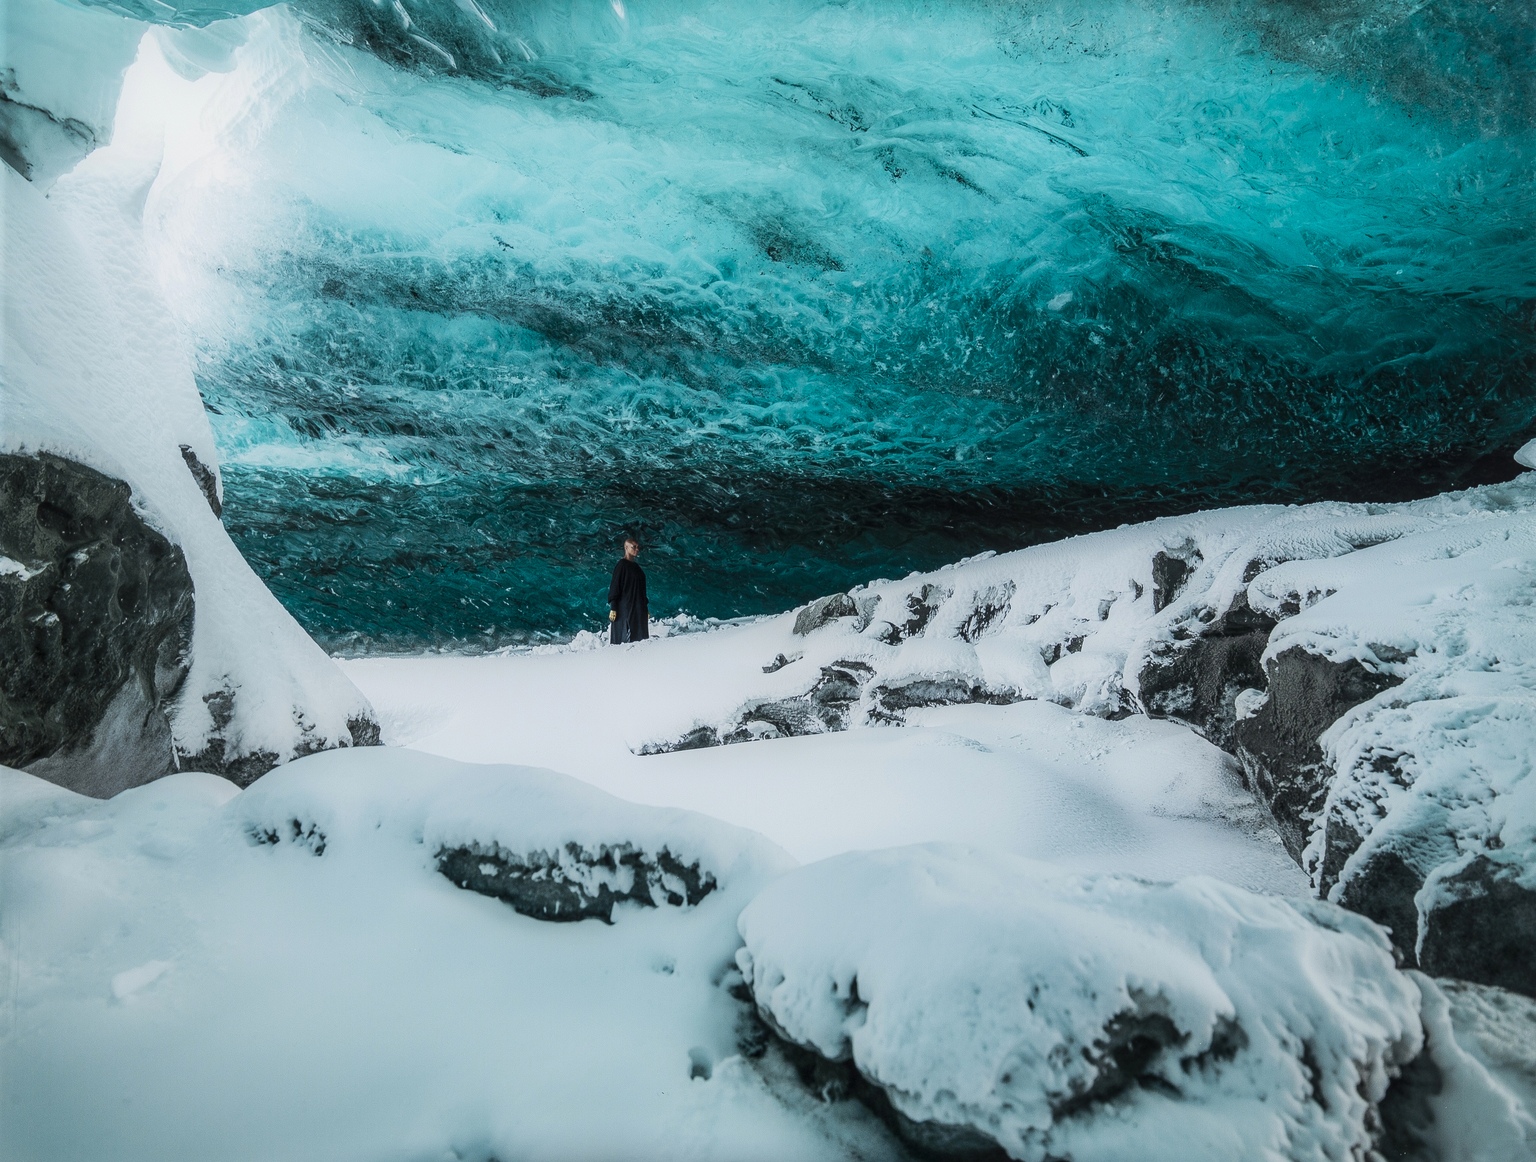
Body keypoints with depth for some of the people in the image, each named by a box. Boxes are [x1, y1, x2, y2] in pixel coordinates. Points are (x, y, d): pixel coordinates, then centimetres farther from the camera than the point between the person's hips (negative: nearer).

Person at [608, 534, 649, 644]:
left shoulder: (637, 567, 18)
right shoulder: (621, 565, -4)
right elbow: (615, 586, -10)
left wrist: (646, 608, 17)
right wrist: (613, 608, -17)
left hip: (638, 608, 8)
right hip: (625, 608, -8)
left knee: (639, 638, 1)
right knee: (625, 639, -12)